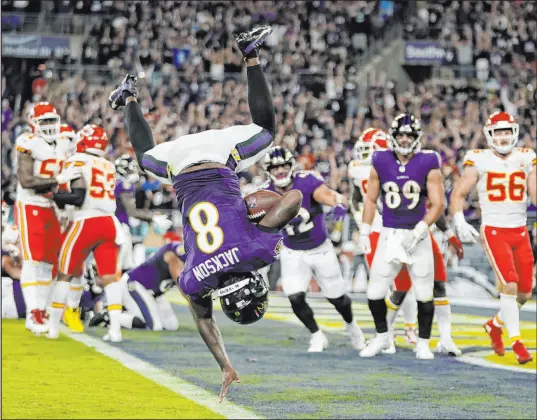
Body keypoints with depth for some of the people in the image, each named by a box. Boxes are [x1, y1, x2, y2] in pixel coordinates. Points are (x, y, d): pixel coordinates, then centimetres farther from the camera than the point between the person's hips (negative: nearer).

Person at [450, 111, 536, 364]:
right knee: (509, 285, -16)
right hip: (494, 231, -4)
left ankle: (495, 325, 31)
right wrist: (459, 222, -12)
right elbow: (458, 194, 1)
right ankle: (516, 342, -7)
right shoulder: (479, 161, -3)